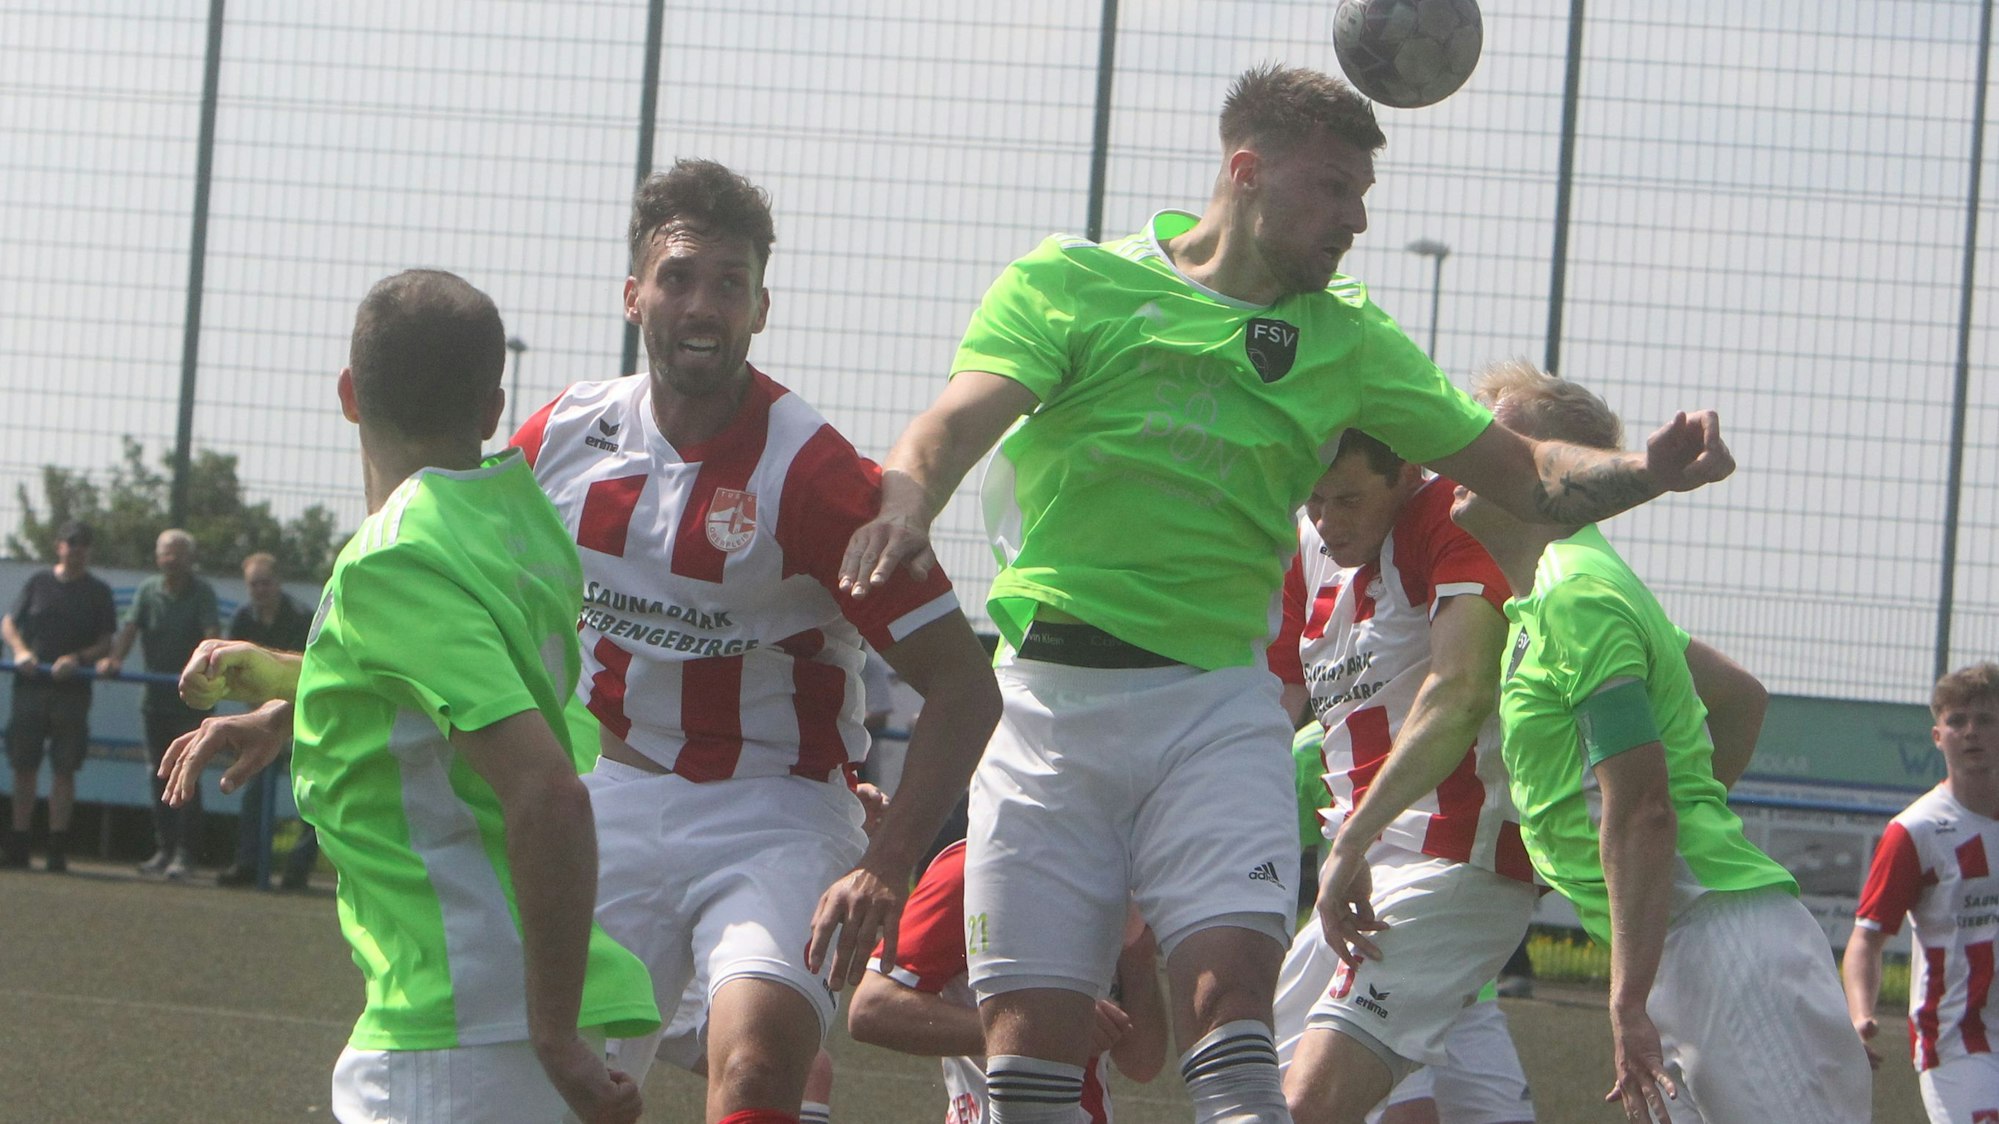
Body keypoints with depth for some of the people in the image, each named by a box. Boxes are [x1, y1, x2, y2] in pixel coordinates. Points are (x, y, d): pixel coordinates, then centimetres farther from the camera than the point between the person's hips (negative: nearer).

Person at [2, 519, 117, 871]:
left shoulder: (97, 591, 7)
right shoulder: (38, 582, 11)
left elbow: (106, 643, 5)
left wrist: (78, 659, -13)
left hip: (72, 689, -2)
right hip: (30, 684, 2)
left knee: (64, 769, -5)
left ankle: (57, 848, -3)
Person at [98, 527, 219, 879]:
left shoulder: (202, 592, -5)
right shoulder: (148, 590, 5)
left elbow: (212, 633, -19)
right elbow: (130, 626, -7)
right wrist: (115, 657, -26)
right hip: (157, 697, 5)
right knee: (160, 775, 8)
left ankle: (185, 854, -7)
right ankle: (164, 849, 16)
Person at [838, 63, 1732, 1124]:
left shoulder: (1346, 340, 14)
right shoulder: (1066, 283, 4)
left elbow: (1518, 469, 14)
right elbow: (954, 425, -10)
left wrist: (1643, 471, -6)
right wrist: (903, 508, -33)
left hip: (1219, 705, 1)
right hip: (1049, 692, -1)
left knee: (1229, 992, -17)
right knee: (1031, 1033, -3)